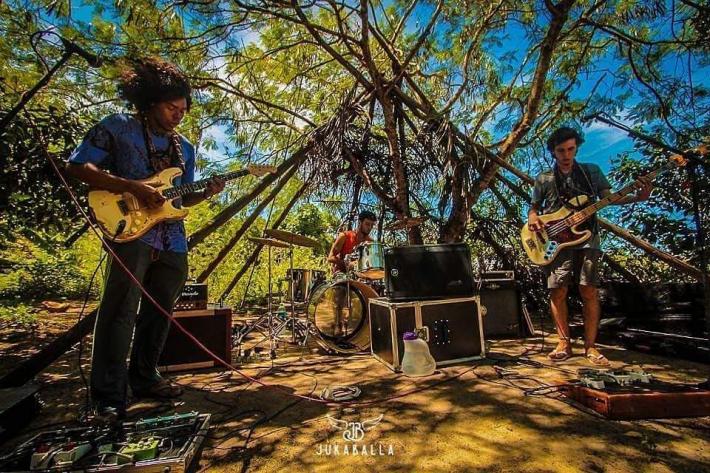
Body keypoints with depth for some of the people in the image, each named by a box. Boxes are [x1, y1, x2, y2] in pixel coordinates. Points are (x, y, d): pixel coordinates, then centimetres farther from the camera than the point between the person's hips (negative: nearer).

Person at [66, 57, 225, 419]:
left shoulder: (184, 147, 19)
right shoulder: (117, 128, 4)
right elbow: (77, 167, -4)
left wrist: (206, 193, 0)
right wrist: (134, 188, -15)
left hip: (172, 239, 6)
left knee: (159, 311, 10)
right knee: (120, 310, -8)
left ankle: (144, 378, 25)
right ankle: (109, 394, 3)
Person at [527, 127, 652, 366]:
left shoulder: (592, 171, 13)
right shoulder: (544, 179, 12)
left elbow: (608, 197, 8)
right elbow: (534, 207, 16)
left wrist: (637, 198, -10)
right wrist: (533, 218, -6)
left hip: (586, 238, 0)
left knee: (589, 292, -5)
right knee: (557, 292, -5)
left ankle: (590, 346, 7)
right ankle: (564, 344, 7)